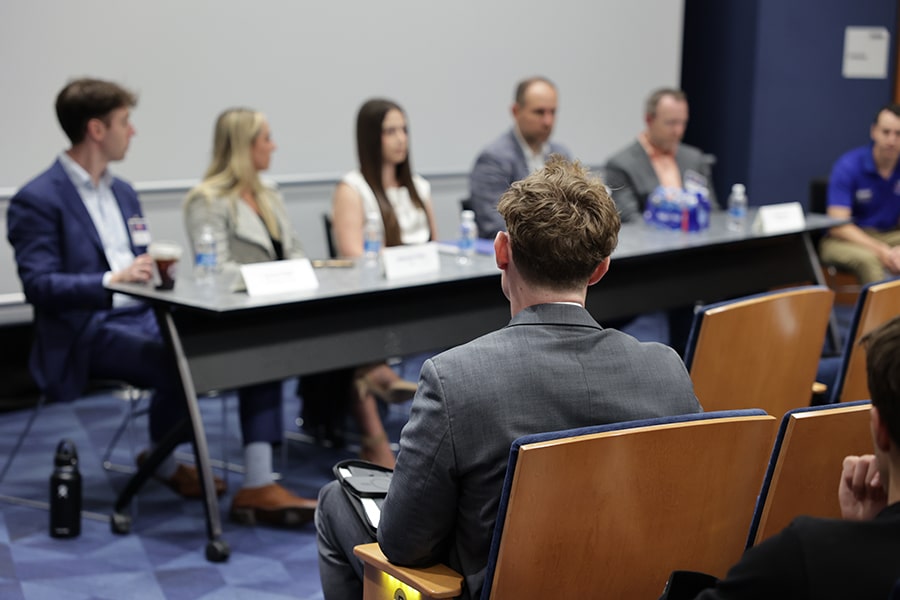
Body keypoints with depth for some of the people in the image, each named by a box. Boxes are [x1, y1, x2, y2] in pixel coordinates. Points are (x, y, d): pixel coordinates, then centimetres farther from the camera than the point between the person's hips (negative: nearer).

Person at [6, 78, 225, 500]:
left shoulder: (122, 192, 20)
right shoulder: (37, 200, -6)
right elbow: (39, 286, -15)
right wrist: (113, 280, -30)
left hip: (142, 316, 7)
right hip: (85, 331, -7)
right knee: (176, 366, -31)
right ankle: (161, 462, -3)